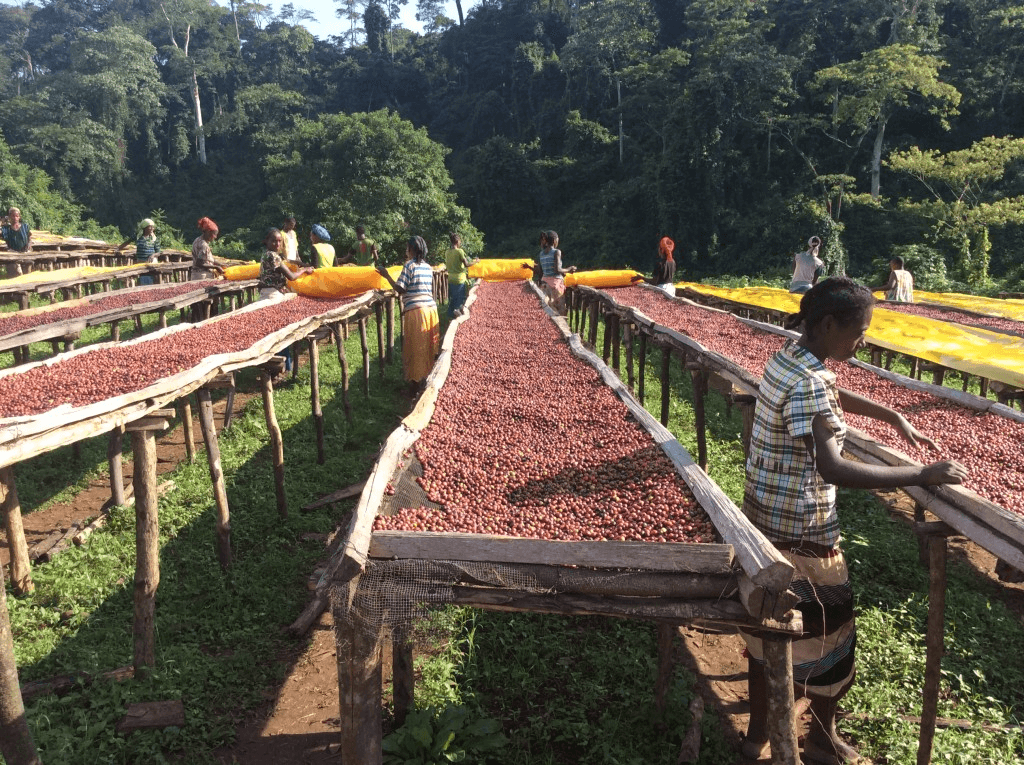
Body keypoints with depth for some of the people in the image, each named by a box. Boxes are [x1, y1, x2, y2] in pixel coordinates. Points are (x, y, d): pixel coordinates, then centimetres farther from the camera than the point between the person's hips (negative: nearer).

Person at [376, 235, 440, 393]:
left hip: (415, 310, -6)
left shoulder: (409, 265, -6)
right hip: (431, 308, 6)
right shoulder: (428, 267, 12)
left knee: (415, 347, 1)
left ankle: (415, 381, 6)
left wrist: (386, 275, -3)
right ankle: (429, 376, 22)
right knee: (429, 345, 13)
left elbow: (400, 289, -11)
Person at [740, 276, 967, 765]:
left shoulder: (788, 358, 3)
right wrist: (921, 476, -31)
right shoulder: (810, 382, -27)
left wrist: (894, 417, 20)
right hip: (802, 530, -9)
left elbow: (833, 396, 24)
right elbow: (834, 470, -36)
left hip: (765, 516, 9)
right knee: (828, 626, 13)